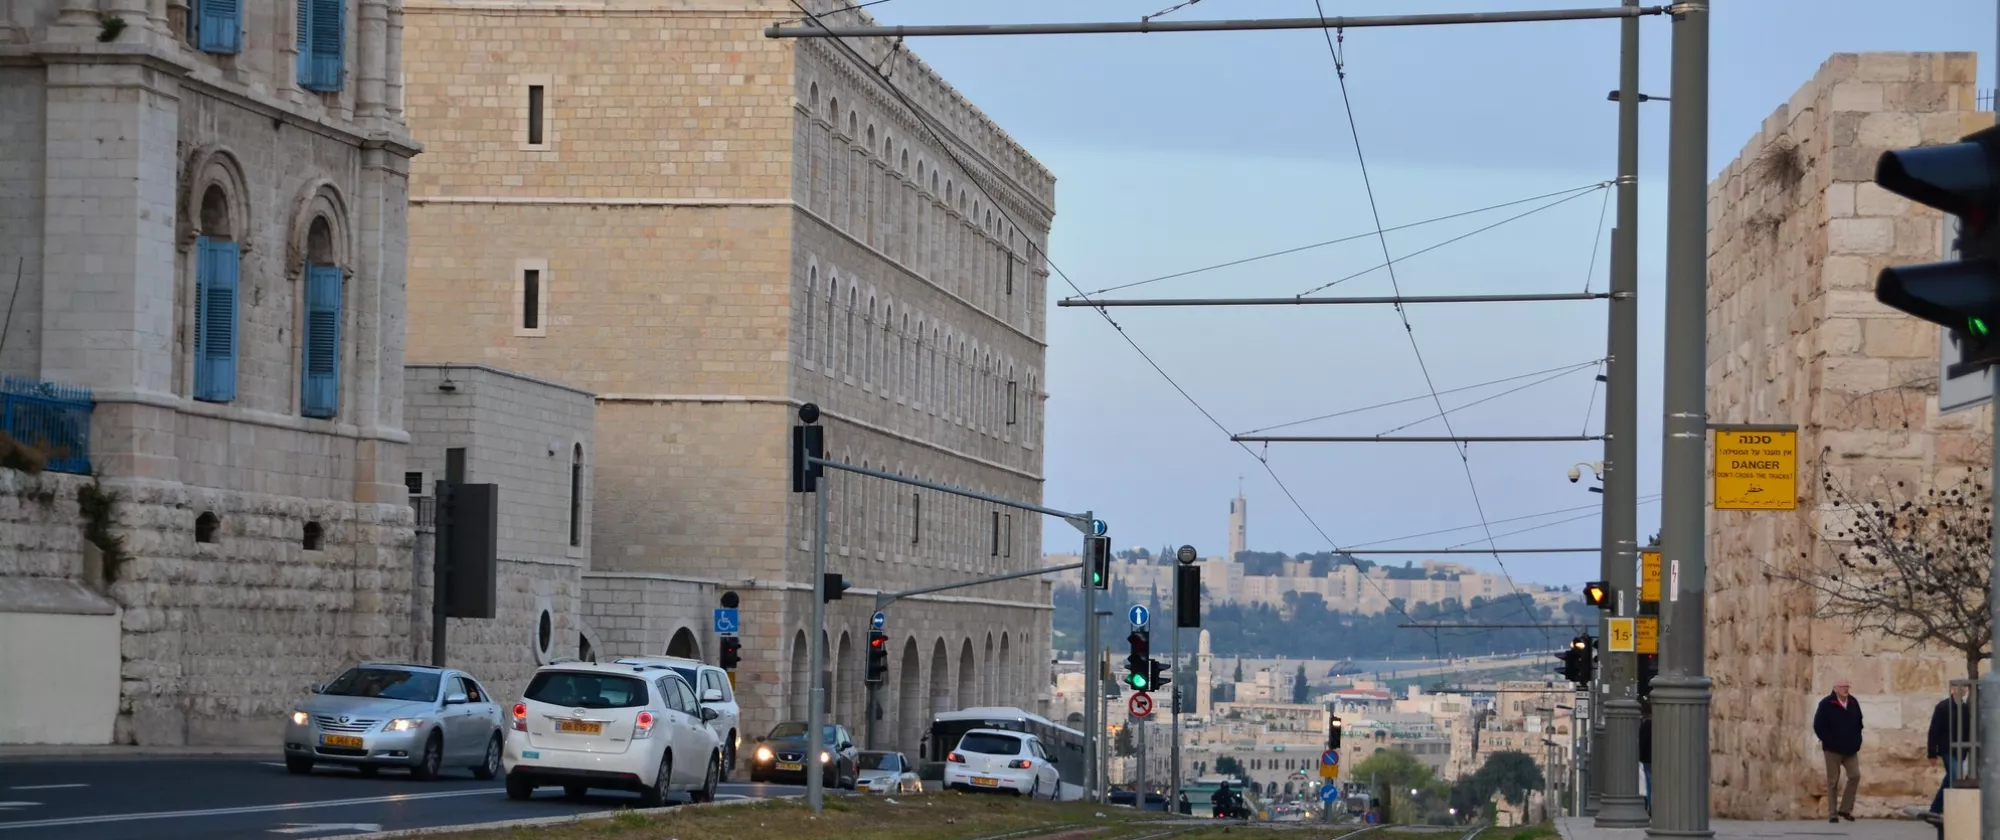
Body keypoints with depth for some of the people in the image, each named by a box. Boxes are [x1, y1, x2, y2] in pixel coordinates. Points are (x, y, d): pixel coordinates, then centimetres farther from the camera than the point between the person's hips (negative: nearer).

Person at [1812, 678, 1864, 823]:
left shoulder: (1853, 703, 7)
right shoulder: (1826, 704, -9)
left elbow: (1859, 724, 19)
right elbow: (1818, 725, -9)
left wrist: (1856, 741, 8)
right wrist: (1828, 741, -10)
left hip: (1850, 749, 5)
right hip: (1833, 749, -5)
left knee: (1855, 776, -7)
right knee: (1833, 781, -1)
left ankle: (1845, 809, 6)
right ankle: (1832, 814, 4)